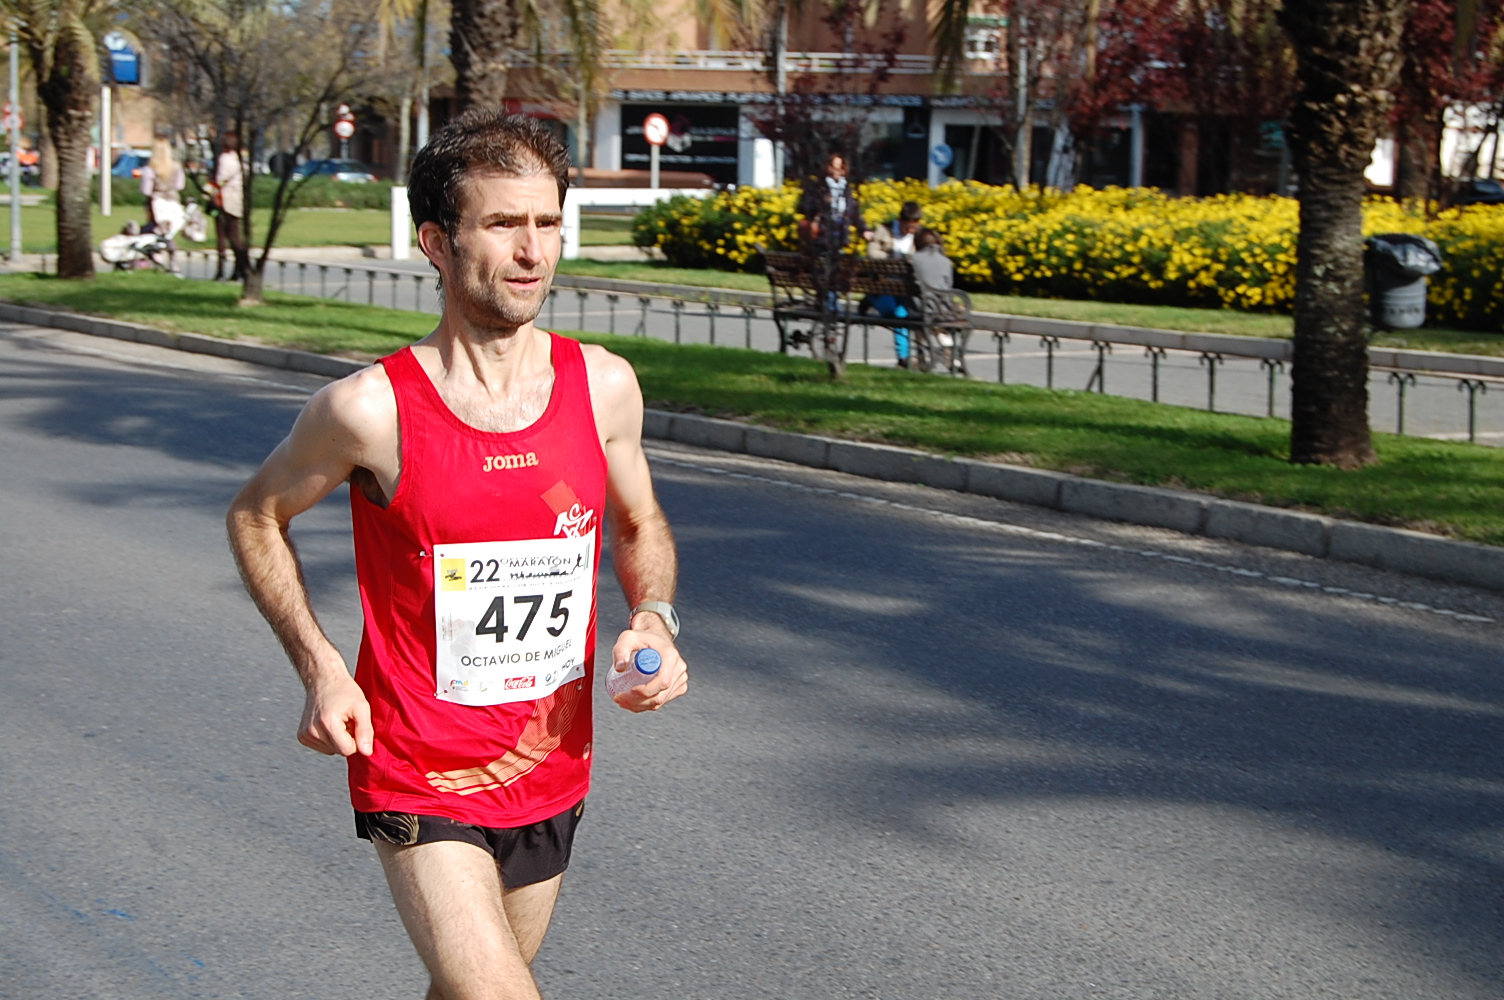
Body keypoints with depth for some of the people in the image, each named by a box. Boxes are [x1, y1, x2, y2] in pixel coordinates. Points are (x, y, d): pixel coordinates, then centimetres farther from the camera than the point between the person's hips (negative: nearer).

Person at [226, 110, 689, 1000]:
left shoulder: (604, 387, -4)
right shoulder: (373, 409, -16)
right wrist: (321, 669, -10)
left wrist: (655, 621, -6)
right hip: (419, 783, -5)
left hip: (552, 774, 5)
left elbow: (641, 526, 14)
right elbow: (257, 517, 1)